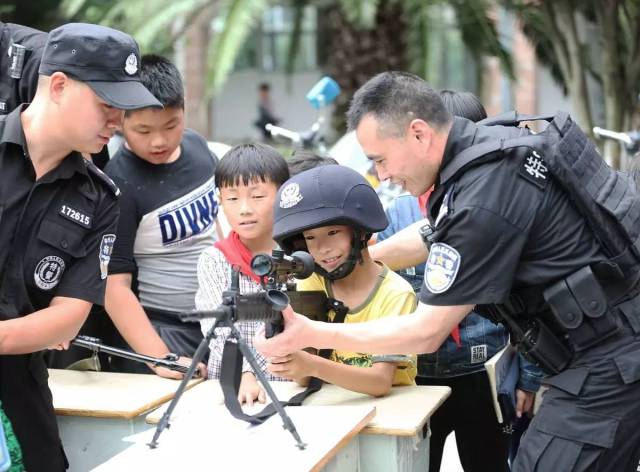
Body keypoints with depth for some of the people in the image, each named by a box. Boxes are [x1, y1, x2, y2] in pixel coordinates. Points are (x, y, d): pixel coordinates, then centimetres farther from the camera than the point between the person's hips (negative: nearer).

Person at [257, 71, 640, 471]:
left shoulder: (483, 201, -24)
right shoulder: (495, 141, 4)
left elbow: (425, 333, -18)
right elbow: (435, 235, 23)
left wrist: (311, 335, -13)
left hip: (607, 365, -10)